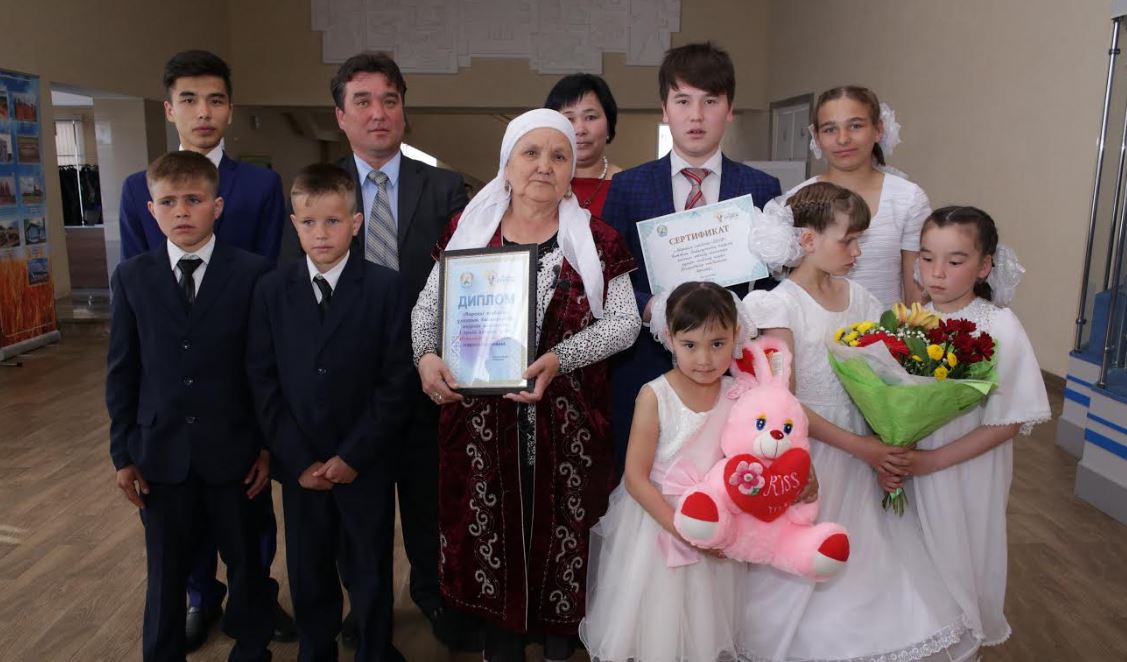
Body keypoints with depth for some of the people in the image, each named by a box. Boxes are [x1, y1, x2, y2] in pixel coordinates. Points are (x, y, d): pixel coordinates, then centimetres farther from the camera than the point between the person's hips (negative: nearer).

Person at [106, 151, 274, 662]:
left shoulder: (254, 273, -8)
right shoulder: (131, 277, 1)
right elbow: (121, 371, 4)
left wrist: (269, 444, -4)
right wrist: (123, 452, 3)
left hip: (234, 449, -2)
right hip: (161, 451, 2)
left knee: (246, 561, 14)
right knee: (166, 569, 16)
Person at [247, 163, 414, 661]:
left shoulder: (385, 287, -8)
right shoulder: (271, 291, 0)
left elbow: (396, 381, -10)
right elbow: (264, 383, -1)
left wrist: (353, 456, -13)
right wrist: (299, 460, -8)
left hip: (366, 465, -2)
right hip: (299, 465, 2)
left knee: (371, 573, 12)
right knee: (308, 571, 16)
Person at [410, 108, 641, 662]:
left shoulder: (596, 240, 0)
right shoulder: (469, 230, 4)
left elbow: (625, 320, -5)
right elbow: (428, 304, 6)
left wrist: (559, 358, -21)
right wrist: (426, 354, -15)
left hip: (566, 421, -1)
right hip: (482, 420, 1)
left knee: (561, 533, 10)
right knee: (489, 533, 10)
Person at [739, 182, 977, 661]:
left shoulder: (857, 297, 4)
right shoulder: (782, 305, -14)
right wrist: (860, 447, -18)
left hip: (864, 448, 6)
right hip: (806, 451, -5)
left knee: (868, 567, 9)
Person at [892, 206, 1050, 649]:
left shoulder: (1000, 329, -14)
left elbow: (1008, 422, -14)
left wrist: (934, 460, -21)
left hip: (965, 474, -3)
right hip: (907, 467, 3)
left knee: (956, 561, 13)